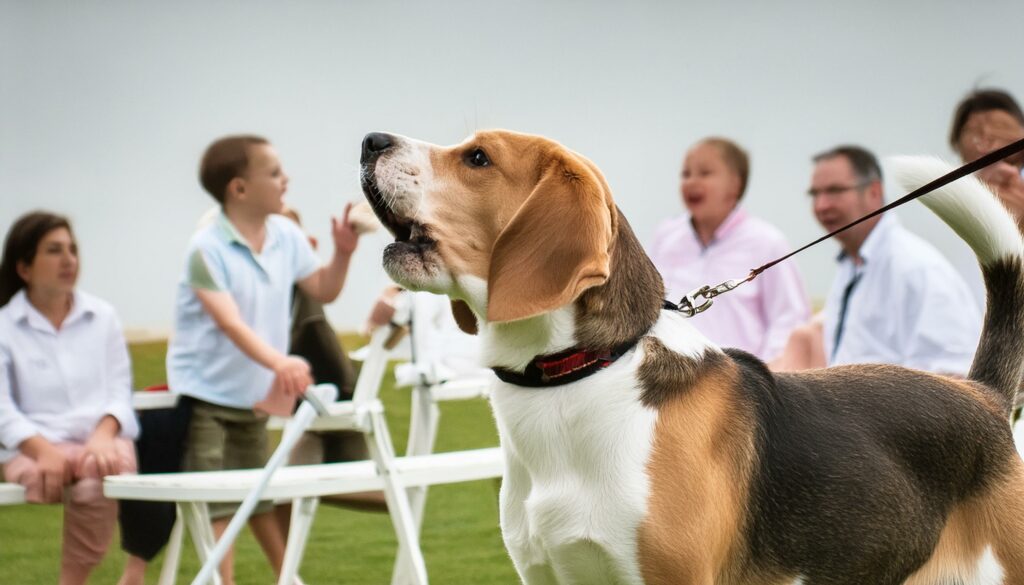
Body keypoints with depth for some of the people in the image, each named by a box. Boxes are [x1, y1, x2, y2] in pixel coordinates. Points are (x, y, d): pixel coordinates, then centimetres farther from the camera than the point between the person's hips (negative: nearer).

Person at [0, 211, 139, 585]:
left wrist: (103, 435, -12)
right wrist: (43, 450, -22)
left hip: (100, 442, 2)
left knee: (94, 481, -35)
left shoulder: (103, 317, 14)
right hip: (33, 448, -2)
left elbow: (119, 392, 10)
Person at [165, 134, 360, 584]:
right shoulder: (208, 249, -20)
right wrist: (278, 362, -48)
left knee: (263, 500, 17)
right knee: (216, 506, -9)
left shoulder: (286, 236, 0)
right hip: (205, 395, -6)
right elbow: (230, 322, -32)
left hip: (253, 397, 6)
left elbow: (323, 291, 13)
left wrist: (343, 251, -6)